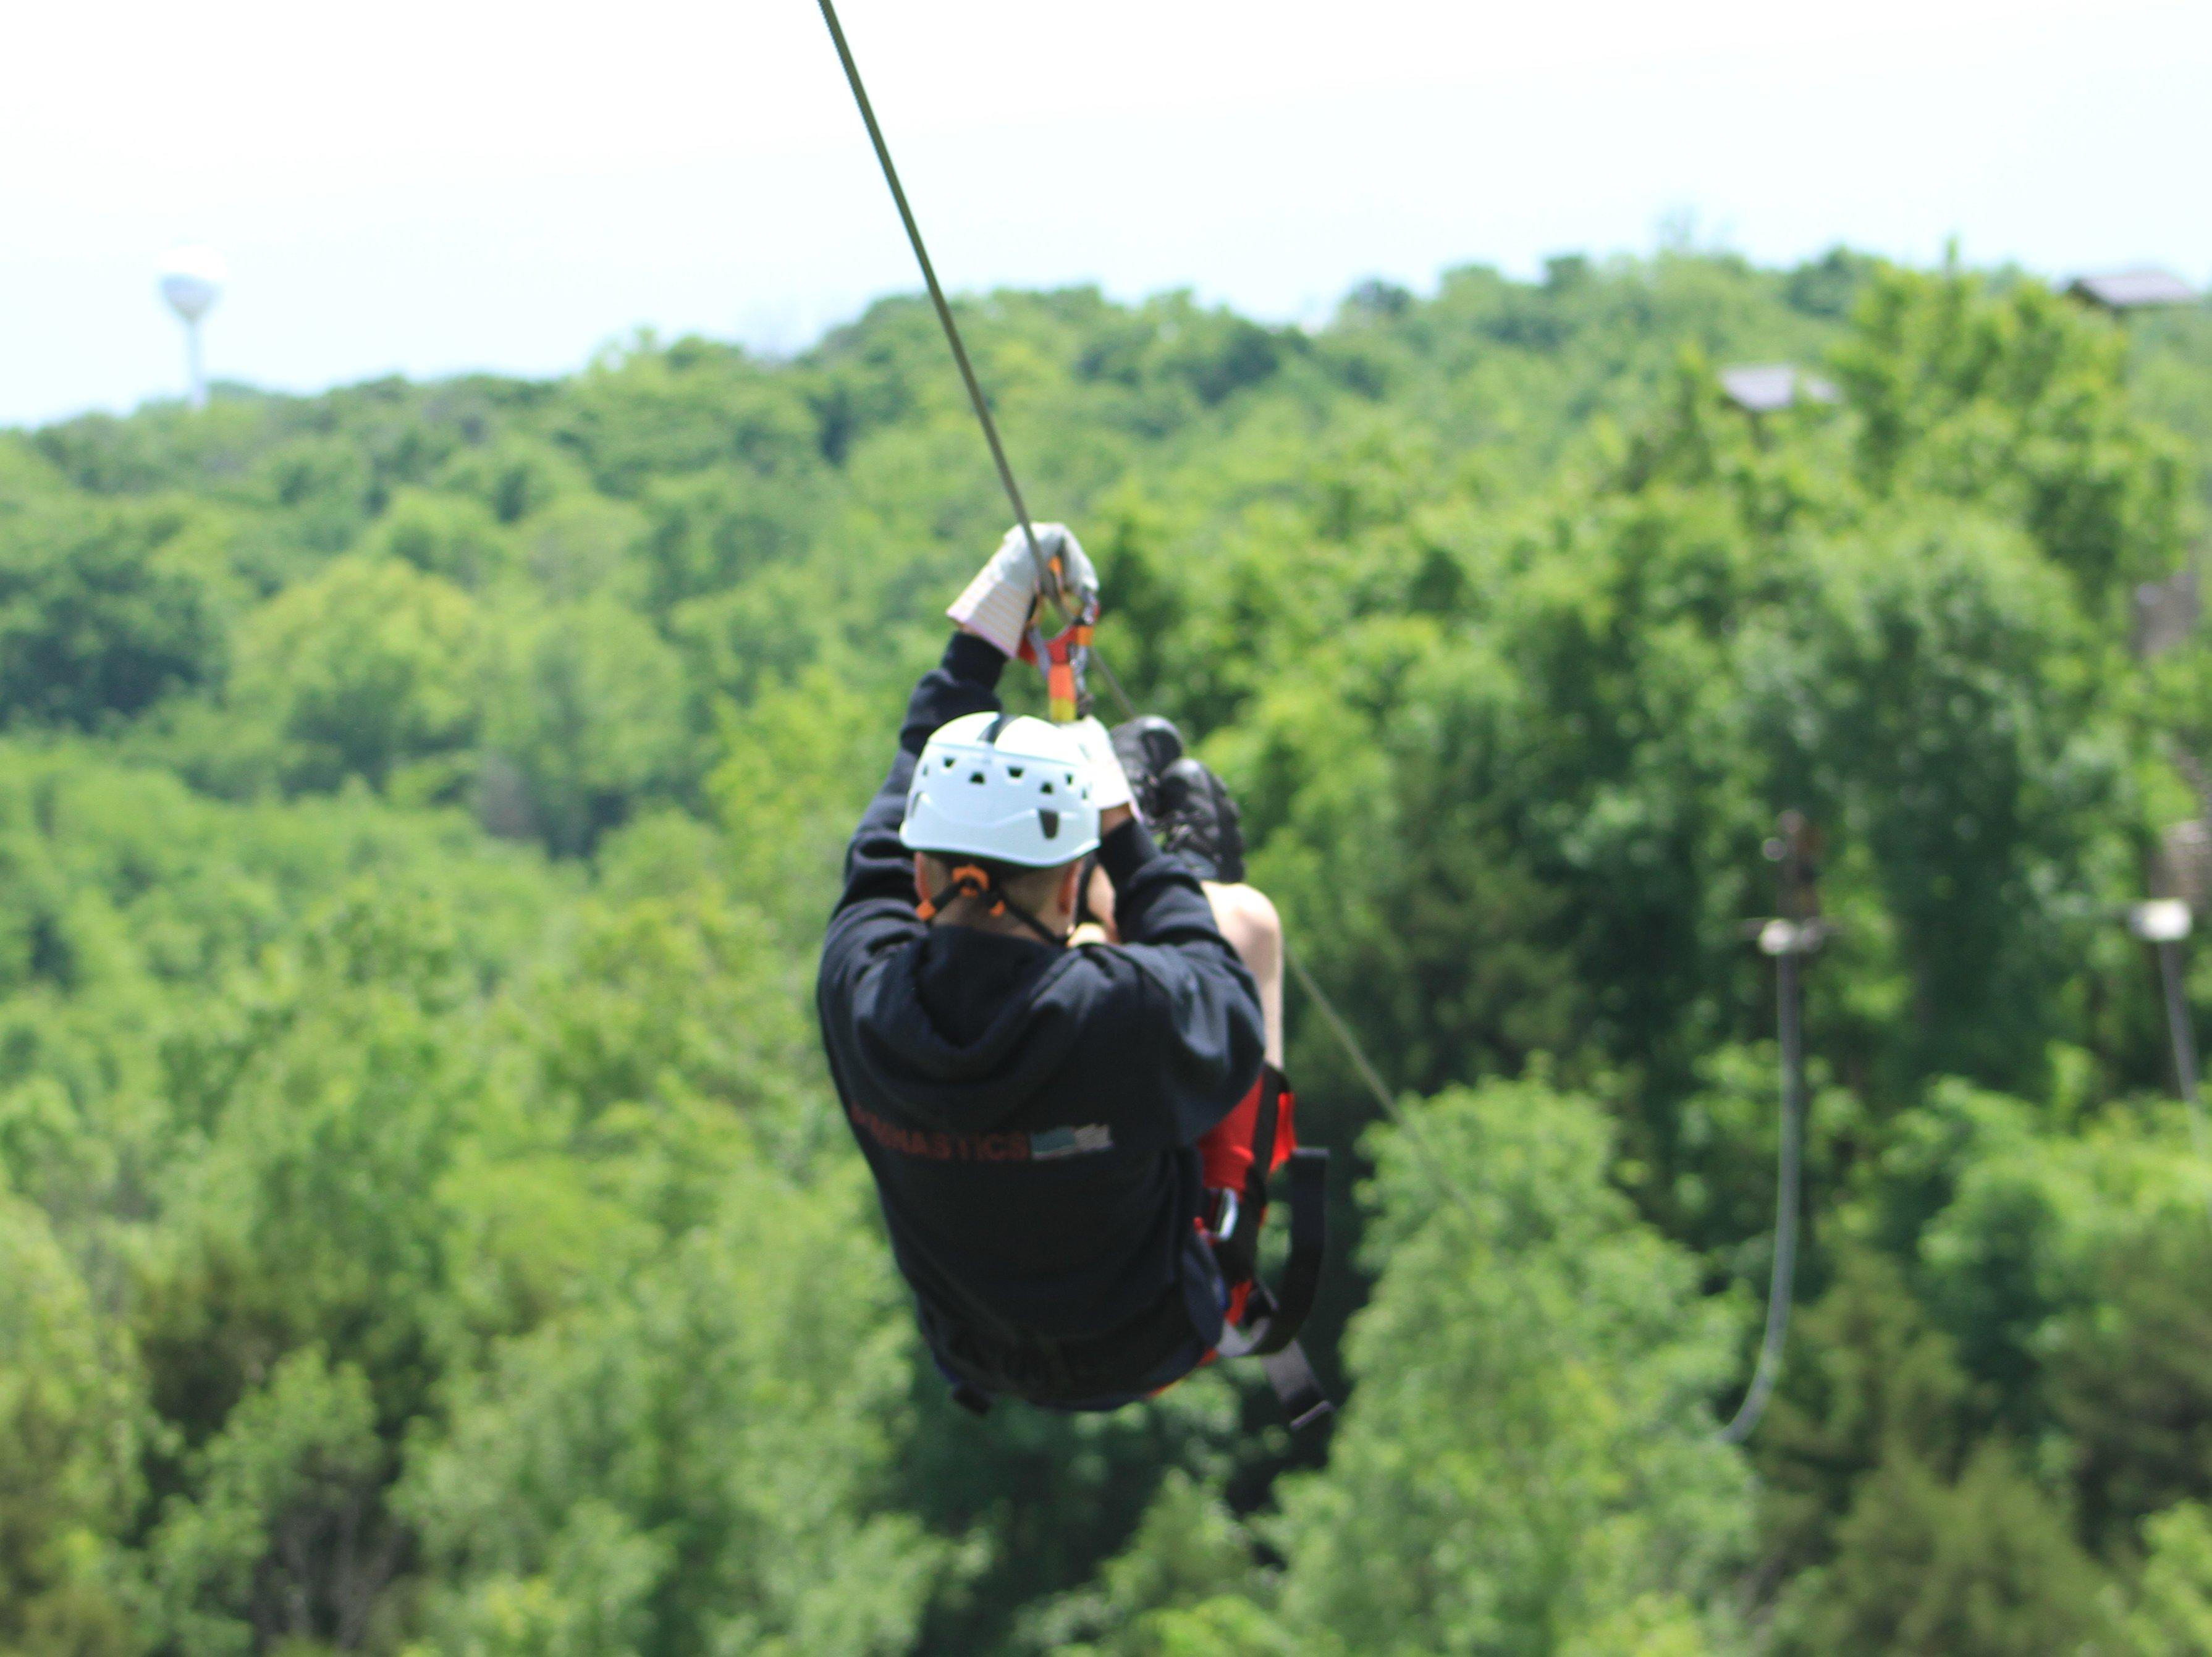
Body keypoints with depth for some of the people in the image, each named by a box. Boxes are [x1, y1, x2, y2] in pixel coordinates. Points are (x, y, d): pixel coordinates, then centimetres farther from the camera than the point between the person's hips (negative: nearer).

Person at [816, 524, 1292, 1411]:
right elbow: (1230, 1025, -13)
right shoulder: (1121, 1013, -39)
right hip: (1145, 1347, -3)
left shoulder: (857, 987, -27)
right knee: (1243, 914, 7)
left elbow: (886, 845, -4)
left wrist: (979, 642, 5)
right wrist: (1127, 842, -5)